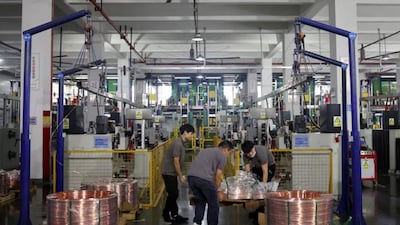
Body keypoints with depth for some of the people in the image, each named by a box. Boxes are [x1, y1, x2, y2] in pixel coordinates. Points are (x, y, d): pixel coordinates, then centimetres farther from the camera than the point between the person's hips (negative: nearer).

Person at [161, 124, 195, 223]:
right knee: (173, 194, -4)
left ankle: (174, 215, 20)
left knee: (174, 193, 12)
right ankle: (166, 214, 10)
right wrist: (181, 176, -14)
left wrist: (180, 175, 14)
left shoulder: (181, 143, 8)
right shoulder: (178, 144, -22)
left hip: (172, 172, 9)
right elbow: (176, 162, -21)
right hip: (168, 172, -9)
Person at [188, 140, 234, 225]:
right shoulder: (222, 156, 10)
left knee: (200, 202, 25)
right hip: (204, 179, -7)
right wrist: (215, 190, 26)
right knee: (214, 205, 11)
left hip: (191, 176, 7)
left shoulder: (207, 150, 31)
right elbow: (217, 177, 9)